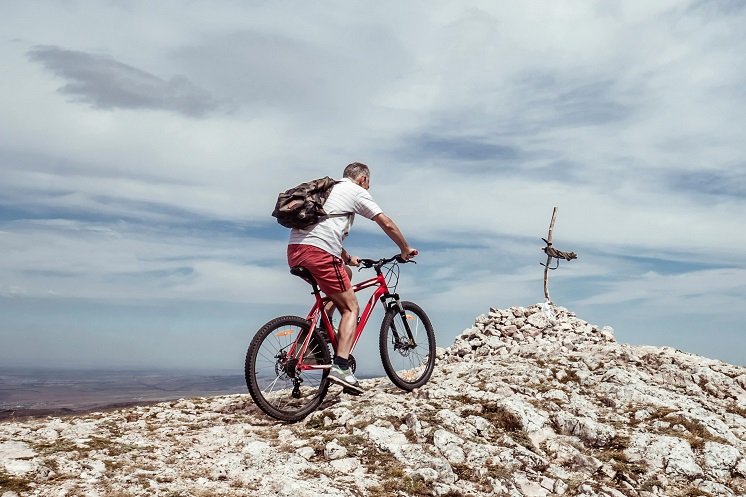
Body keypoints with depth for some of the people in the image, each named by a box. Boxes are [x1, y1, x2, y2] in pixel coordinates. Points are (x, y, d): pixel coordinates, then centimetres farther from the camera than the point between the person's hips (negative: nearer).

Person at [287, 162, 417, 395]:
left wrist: (347, 258, 42)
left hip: (294, 249, 8)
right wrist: (406, 250, 19)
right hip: (318, 251, -8)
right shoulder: (357, 192, 9)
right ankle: (340, 367, -15)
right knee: (351, 308, 1)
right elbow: (387, 224, 6)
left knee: (345, 274, 30)